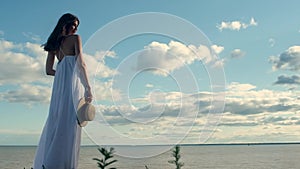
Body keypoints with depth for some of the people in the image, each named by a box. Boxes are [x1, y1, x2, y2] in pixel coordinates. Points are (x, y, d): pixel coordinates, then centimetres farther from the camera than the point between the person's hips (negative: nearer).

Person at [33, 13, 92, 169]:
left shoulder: (54, 44, 20)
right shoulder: (75, 39, 2)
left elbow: (48, 70, 17)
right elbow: (81, 64, -8)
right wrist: (88, 88, -10)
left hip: (59, 85, 7)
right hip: (73, 84, -7)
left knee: (56, 122, 9)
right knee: (69, 124, -9)